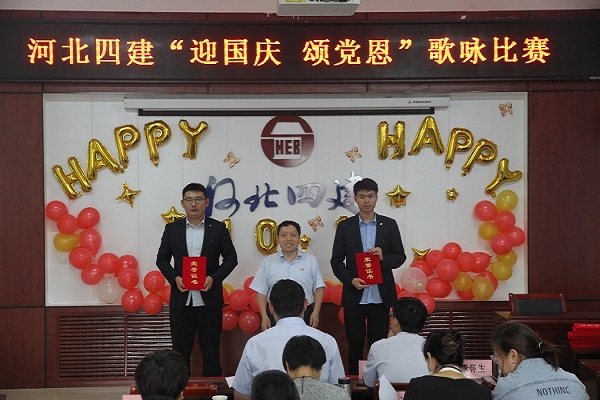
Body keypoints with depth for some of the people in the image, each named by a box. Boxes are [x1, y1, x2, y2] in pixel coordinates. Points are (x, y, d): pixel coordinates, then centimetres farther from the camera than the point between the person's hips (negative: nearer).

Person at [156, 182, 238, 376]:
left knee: (211, 352, 3)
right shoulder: (172, 229, 6)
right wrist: (174, 278, -8)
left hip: (209, 300, -1)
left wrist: (214, 278, -11)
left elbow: (231, 258, 4)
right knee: (180, 352, 6)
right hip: (181, 300, 1)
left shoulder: (218, 228, 3)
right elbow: (162, 259, 10)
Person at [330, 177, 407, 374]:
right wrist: (351, 280, -12)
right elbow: (336, 260, 4)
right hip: (354, 296, 0)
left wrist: (383, 257, -14)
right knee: (354, 346, 4)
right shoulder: (345, 227, 5)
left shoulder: (389, 225, 6)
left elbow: (400, 256, 7)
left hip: (381, 297, 0)